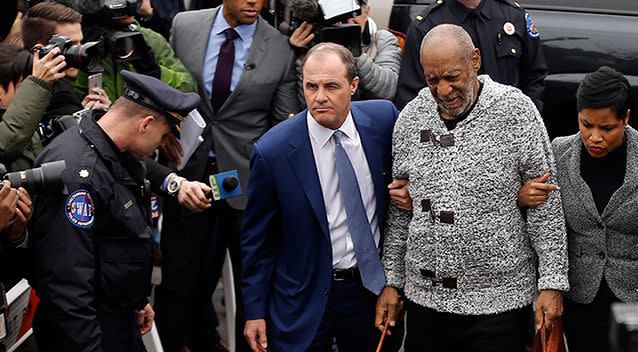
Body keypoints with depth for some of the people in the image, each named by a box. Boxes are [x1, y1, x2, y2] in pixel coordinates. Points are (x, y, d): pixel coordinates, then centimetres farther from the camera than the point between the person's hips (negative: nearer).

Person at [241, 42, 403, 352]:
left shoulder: (384, 118, -8)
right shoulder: (272, 151, -16)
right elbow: (257, 240, -6)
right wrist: (254, 311, -5)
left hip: (375, 287, 3)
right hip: (305, 300, -3)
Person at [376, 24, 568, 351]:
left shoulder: (516, 111, -9)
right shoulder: (410, 118, 3)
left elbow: (546, 206, -7)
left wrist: (552, 284, -10)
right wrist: (391, 282, 10)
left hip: (498, 298, -4)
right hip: (424, 296, 4)